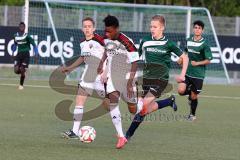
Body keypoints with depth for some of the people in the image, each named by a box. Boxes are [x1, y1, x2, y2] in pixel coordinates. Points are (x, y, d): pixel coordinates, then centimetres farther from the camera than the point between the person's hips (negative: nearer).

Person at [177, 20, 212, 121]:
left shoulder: (204, 44, -9)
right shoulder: (189, 41, 5)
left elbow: (208, 60, -7)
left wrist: (197, 63, -18)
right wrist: (181, 59, 6)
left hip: (198, 74, -3)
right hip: (187, 72, 3)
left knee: (194, 96, 5)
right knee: (181, 90, -15)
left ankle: (192, 115, 29)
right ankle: (190, 95, 20)